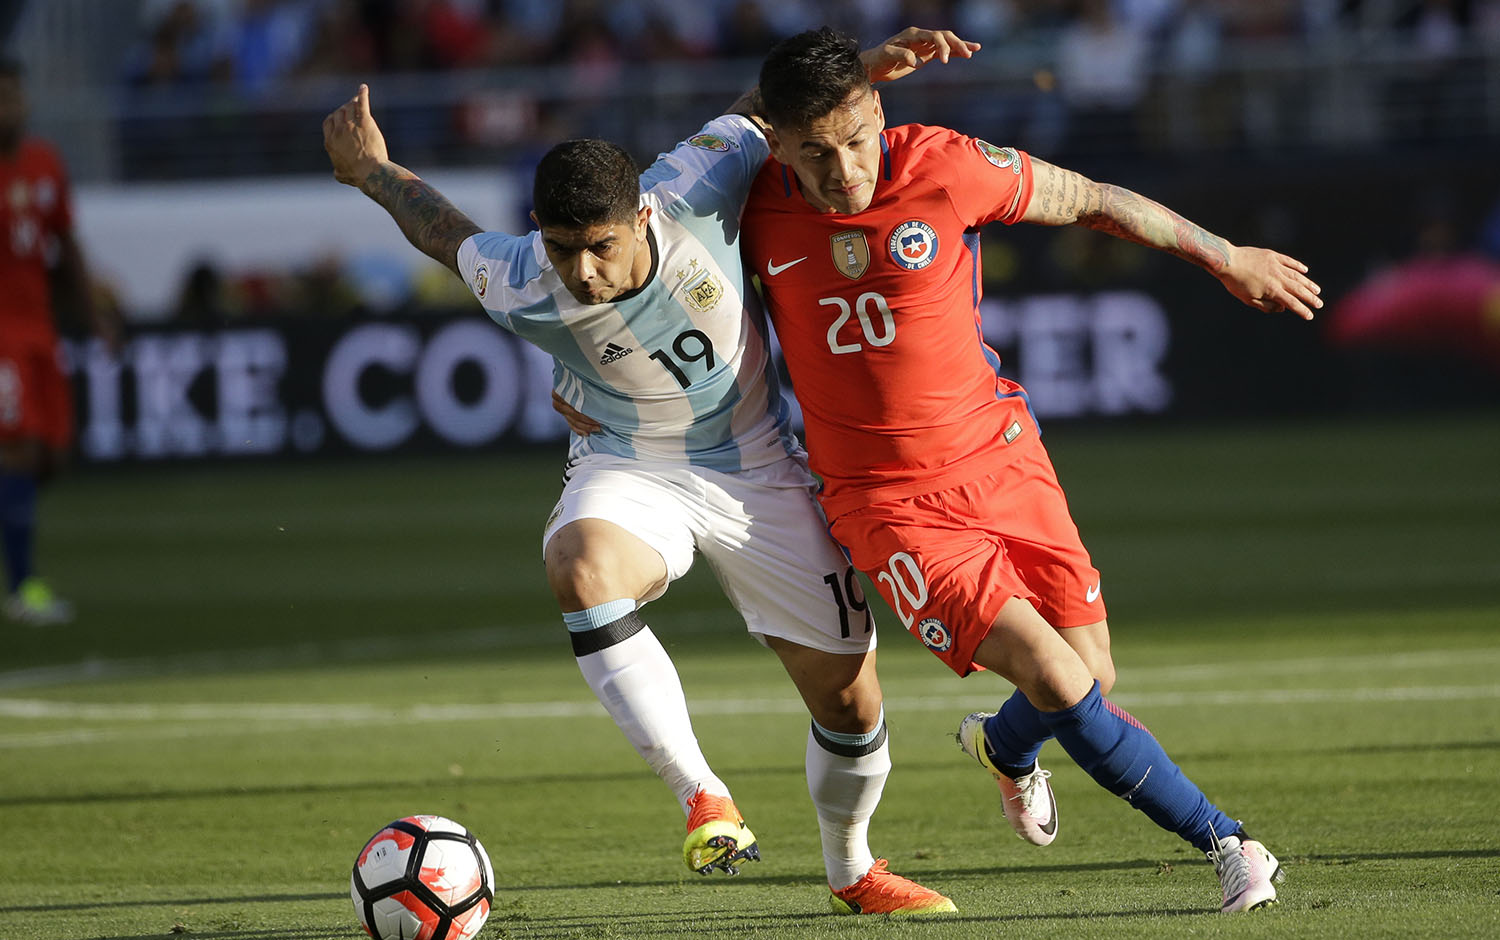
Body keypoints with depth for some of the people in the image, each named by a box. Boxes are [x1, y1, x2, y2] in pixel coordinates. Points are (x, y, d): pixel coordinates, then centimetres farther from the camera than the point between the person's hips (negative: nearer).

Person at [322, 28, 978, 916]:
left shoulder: (692, 192, -27)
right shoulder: (523, 288, -26)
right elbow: (449, 231, -3)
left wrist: (868, 65, -20)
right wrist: (373, 172, 13)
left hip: (756, 469, 1)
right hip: (629, 474, -1)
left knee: (849, 693, 4)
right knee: (581, 567, -38)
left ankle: (853, 868, 35)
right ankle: (704, 799, -30)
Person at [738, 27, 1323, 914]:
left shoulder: (945, 167, -13)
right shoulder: (759, 208, -8)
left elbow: (1088, 199, 3)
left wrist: (1225, 257, 13)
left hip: (1000, 462, 1)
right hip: (887, 502, -1)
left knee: (1093, 684, 3)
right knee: (1059, 684, -17)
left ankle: (1003, 745, 41)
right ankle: (1224, 841, 0)